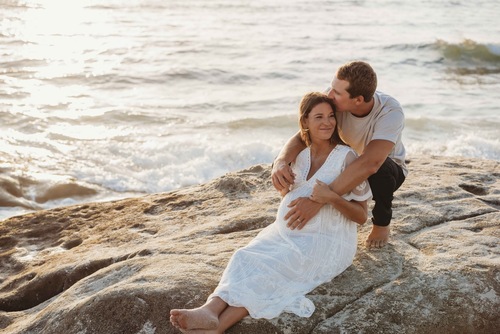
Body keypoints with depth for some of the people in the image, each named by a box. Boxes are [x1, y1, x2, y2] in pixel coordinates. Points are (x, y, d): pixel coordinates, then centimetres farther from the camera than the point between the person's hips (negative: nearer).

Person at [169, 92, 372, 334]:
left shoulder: (346, 157, -7)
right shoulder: (299, 155, 8)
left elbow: (362, 216, -6)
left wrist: (332, 197, -23)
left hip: (326, 242, -5)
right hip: (287, 232, 6)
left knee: (270, 269, -27)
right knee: (246, 258, -21)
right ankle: (210, 310, -41)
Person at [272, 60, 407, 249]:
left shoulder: (391, 113, -37)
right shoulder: (333, 101, -26)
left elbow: (370, 164, -50)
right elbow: (302, 137, -27)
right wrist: (281, 161, -51)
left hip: (385, 169, -3)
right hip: (350, 165, 4)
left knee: (380, 172, -39)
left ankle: (381, 224, -7)